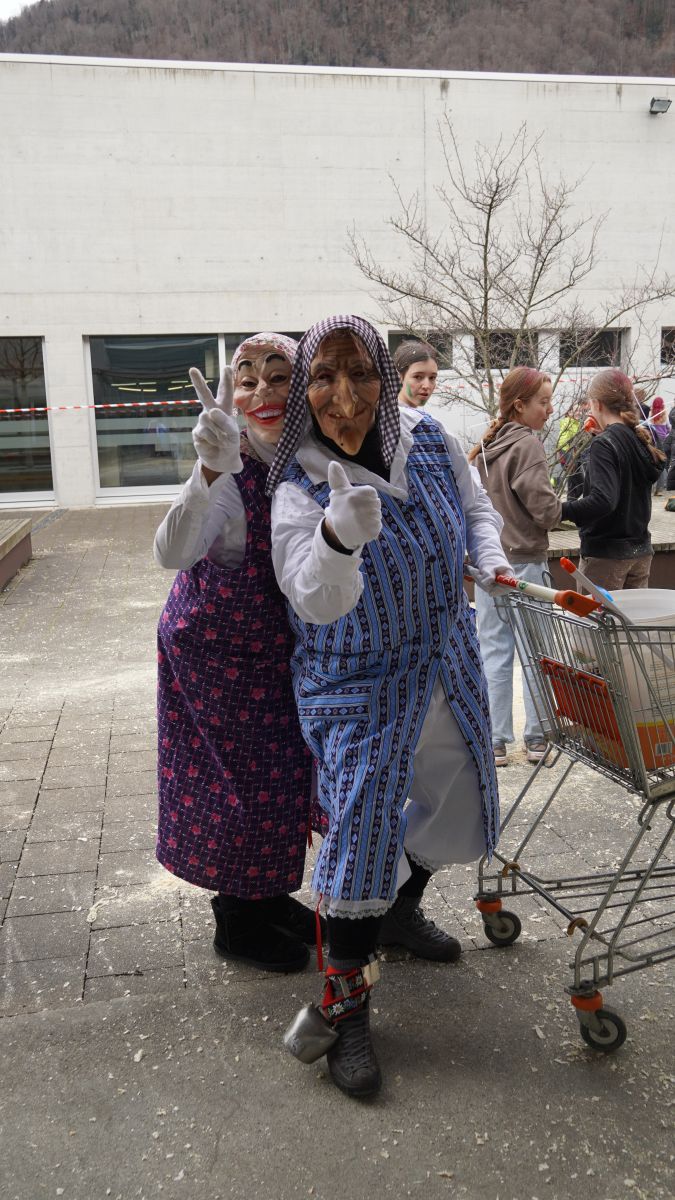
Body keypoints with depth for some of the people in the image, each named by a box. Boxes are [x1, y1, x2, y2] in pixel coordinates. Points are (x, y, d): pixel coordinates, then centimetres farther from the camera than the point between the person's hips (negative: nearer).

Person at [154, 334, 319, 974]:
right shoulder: (233, 471, -25)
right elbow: (172, 553, -40)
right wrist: (211, 470, -53)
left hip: (277, 650, 7)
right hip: (216, 650, -7)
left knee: (284, 773, 17)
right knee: (248, 781, 3)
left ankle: (265, 895, 40)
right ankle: (234, 921, 27)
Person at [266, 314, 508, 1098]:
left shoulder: (430, 441, -7)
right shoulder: (298, 490, -20)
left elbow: (476, 508, 11)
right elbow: (316, 601, -32)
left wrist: (491, 561, -7)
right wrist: (339, 534, -50)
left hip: (446, 660, 6)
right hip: (359, 681, -6)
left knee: (454, 798, 19)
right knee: (363, 820, -14)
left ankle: (401, 911, 47)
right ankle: (345, 1008, 4)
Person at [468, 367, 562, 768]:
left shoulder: (486, 446, 9)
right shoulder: (527, 445, -13)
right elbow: (546, 510, -17)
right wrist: (562, 505, 2)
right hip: (524, 562, -6)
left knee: (494, 651, 7)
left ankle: (495, 742, 11)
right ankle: (537, 738, 15)